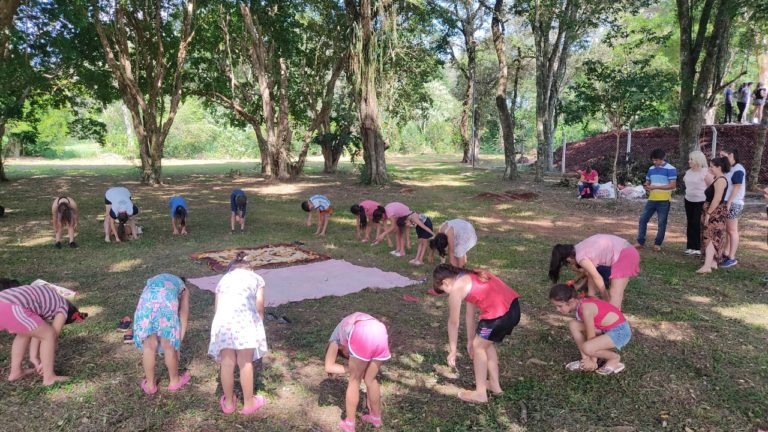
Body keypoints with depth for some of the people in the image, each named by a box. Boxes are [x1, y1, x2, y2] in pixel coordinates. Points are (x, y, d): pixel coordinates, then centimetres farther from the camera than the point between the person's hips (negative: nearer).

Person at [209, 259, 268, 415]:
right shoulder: (256, 278, 24)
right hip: (245, 316, -2)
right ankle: (248, 403, 18)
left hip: (223, 318, 2)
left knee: (227, 363, 12)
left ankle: (228, 403, 26)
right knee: (246, 362, 7)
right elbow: (259, 307, 14)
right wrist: (259, 324, 27)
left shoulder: (224, 279, 31)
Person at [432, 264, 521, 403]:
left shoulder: (456, 289, -3)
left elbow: (453, 323, 5)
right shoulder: (469, 277, 23)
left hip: (499, 314, -9)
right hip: (513, 307, 9)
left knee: (479, 347, 13)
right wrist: (470, 341, 34)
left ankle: (480, 393, 24)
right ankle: (495, 385, 38)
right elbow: (470, 314, 28)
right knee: (486, 344, 26)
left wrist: (452, 351, 15)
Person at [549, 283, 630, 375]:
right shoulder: (579, 305, 1)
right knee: (573, 324, 0)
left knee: (587, 348, -29)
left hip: (620, 331, -9)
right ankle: (585, 359, 7)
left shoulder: (586, 309, -25)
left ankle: (615, 358, 0)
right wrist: (587, 358, 6)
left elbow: (591, 336, -17)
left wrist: (593, 360, -7)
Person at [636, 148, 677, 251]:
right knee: (643, 219, 1)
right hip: (652, 199, 5)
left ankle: (657, 244, 13)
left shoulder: (670, 169, -8)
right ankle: (640, 242, 8)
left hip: (664, 200, -5)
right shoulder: (651, 169, 10)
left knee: (662, 223, 3)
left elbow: (673, 185, -13)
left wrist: (655, 187, -19)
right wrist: (646, 187, -6)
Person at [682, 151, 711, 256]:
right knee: (690, 224, 8)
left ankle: (699, 247, 4)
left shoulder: (705, 172, -13)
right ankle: (690, 247, 15)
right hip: (689, 201, 7)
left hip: (701, 202, -6)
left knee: (697, 224, -6)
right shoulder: (688, 172, 7)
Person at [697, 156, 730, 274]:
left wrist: (708, 213, -24)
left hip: (715, 213, -11)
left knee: (709, 237, -14)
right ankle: (713, 262, 19)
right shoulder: (717, 179, 15)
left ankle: (707, 266, -18)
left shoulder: (720, 180, -18)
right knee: (714, 238, 13)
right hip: (714, 212, 11)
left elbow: (717, 199, -25)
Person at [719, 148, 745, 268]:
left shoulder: (738, 169, -12)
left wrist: (728, 203, -20)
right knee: (726, 230, 13)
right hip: (726, 203, 9)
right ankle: (725, 253, 22)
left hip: (733, 203, -9)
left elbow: (737, 187, -18)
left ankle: (732, 258, 1)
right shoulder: (729, 169, 15)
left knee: (732, 231, -4)